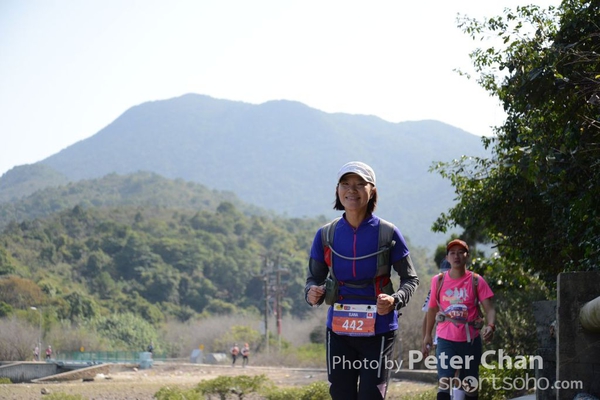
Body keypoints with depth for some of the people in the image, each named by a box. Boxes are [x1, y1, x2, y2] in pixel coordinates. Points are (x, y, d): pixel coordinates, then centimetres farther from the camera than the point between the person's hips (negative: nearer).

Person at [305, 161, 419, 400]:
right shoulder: (326, 234, 1)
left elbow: (410, 278, 3)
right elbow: (314, 277, 11)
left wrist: (395, 300, -18)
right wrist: (312, 293, -13)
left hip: (378, 331, -3)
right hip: (339, 330, 3)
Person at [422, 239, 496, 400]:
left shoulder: (477, 281, -5)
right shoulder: (438, 281, -1)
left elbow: (490, 308, -12)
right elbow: (432, 309, 12)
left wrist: (490, 326, -32)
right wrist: (427, 336, 14)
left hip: (470, 341, 0)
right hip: (446, 340, 0)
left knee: (470, 387, 11)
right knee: (444, 386, -13)